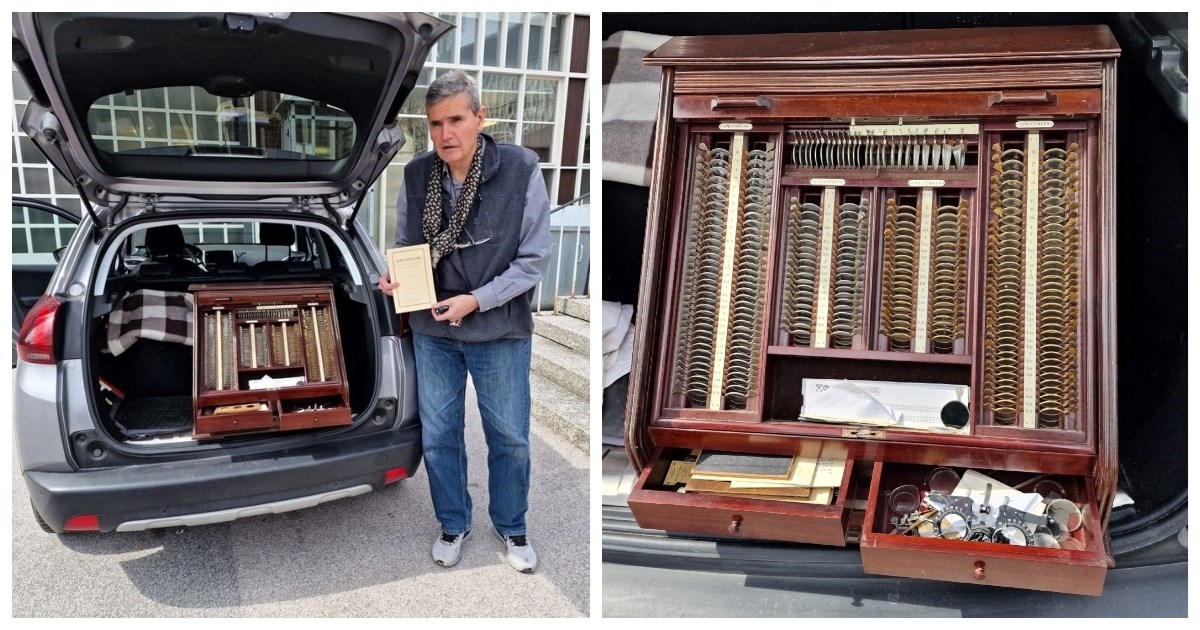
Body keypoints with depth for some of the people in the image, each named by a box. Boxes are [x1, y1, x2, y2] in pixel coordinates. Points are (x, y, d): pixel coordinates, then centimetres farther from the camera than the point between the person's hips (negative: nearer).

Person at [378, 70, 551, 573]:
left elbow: (534, 260, -12)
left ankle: (510, 526, 37)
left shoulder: (521, 170, -17)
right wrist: (394, 277, -13)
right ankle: (453, 524, 38)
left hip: (500, 331, -2)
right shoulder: (416, 175, -6)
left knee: (509, 437, 13)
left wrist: (475, 300, -19)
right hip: (432, 331, 3)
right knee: (438, 435, 15)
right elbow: (404, 245, 9)